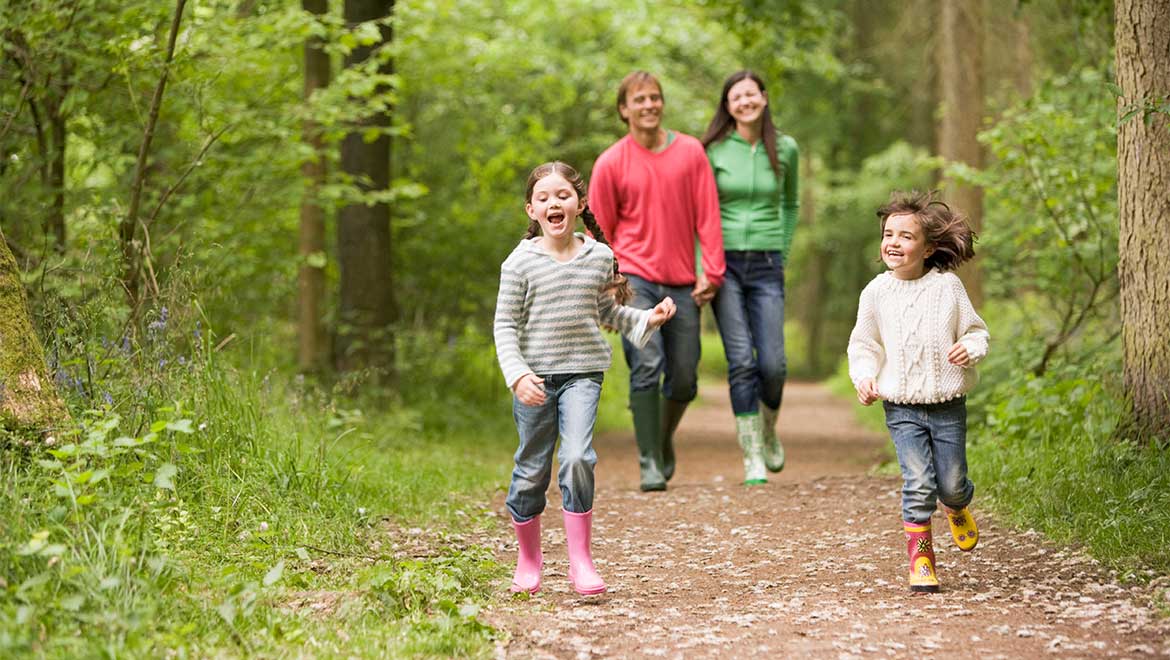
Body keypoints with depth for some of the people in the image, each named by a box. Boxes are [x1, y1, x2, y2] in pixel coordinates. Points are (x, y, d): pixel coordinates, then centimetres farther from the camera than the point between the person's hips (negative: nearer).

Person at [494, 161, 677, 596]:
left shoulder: (599, 257, 5)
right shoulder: (521, 262, -4)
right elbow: (505, 325, -4)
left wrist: (647, 319, 5)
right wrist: (518, 375, -16)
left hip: (583, 373, 1)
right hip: (535, 377, -1)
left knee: (577, 458, -18)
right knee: (532, 471, 7)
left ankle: (580, 559, -9)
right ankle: (528, 559, 27)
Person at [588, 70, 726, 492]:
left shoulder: (691, 152, 4)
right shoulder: (611, 163, 0)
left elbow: (707, 215, 4)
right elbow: (600, 232, 5)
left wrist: (712, 272, -3)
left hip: (682, 283, 2)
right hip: (635, 278, -2)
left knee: (684, 381, 6)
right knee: (646, 367, -16)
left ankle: (665, 439, 34)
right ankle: (650, 464, -9)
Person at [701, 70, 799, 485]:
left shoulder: (785, 149, 5)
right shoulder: (713, 150, -2)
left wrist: (783, 255, 13)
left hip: (766, 267, 2)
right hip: (724, 263, -2)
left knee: (773, 364, -6)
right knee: (741, 361, -10)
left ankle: (769, 431, 25)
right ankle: (752, 457, -3)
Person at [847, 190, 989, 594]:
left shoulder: (947, 287, -3)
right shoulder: (877, 293, 0)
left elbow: (976, 331, 5)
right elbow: (864, 345, 10)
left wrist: (970, 349, -17)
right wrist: (864, 377, -7)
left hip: (947, 405, 0)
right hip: (902, 408, 0)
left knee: (950, 483, 6)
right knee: (918, 483, -11)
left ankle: (957, 506, 43)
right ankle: (920, 558, 1)